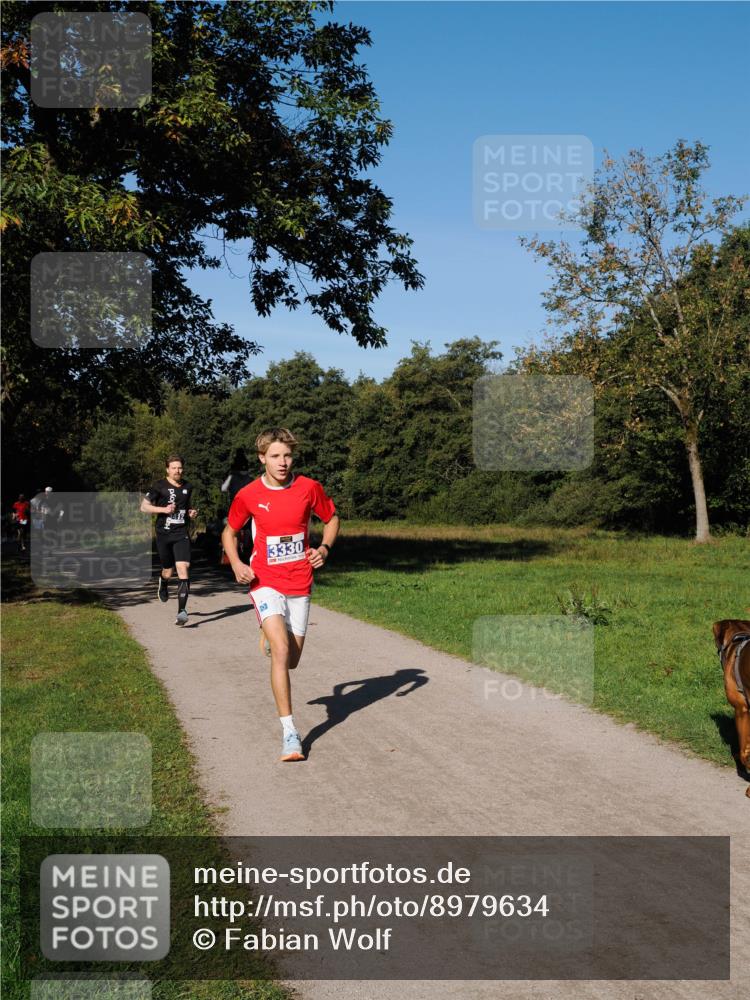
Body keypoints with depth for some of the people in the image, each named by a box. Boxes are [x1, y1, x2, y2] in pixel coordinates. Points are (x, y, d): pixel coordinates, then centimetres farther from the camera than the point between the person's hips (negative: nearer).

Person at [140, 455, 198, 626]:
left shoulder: (187, 487, 10)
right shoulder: (160, 486, -3)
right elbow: (144, 506, -2)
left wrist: (191, 512, 5)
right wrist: (163, 509, -15)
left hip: (181, 534, 2)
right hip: (164, 534, -2)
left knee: (183, 568, -16)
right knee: (168, 571, 8)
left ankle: (182, 610, -19)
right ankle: (163, 584, 48)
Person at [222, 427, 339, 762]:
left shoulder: (309, 488, -4)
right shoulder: (248, 495, -5)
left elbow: (331, 518, 13)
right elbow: (230, 531, 10)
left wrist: (325, 547, -6)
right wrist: (236, 563, -7)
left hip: (300, 583, 2)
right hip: (265, 582, -2)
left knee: (291, 659, 10)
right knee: (281, 650, -21)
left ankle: (271, 637, 49)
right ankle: (289, 731, -15)